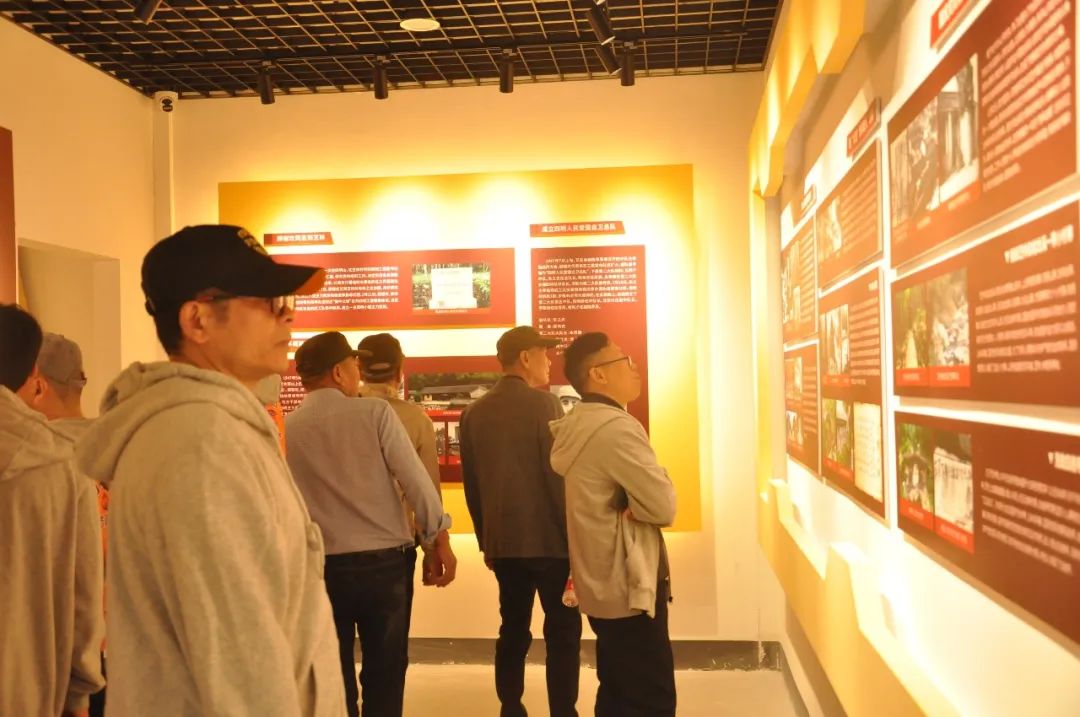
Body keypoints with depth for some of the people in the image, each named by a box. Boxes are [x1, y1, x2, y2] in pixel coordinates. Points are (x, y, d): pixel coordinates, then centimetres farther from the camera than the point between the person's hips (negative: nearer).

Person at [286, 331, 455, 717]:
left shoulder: (285, 429, -2)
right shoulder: (375, 413, -7)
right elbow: (416, 480, -9)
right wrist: (439, 538, 0)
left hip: (320, 566, 2)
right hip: (384, 560, -2)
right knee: (384, 674, 12)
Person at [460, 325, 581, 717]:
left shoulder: (474, 412, 7)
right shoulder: (544, 403, -10)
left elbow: (472, 484, 10)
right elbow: (559, 473, -13)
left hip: (502, 541, 6)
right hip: (549, 538, -6)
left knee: (513, 629, 14)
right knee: (563, 631, 3)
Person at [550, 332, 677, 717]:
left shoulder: (578, 425, 10)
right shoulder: (616, 428, -20)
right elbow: (664, 505, -20)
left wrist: (629, 507, -5)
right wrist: (636, 507, -2)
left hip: (601, 583, 10)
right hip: (627, 588, -10)